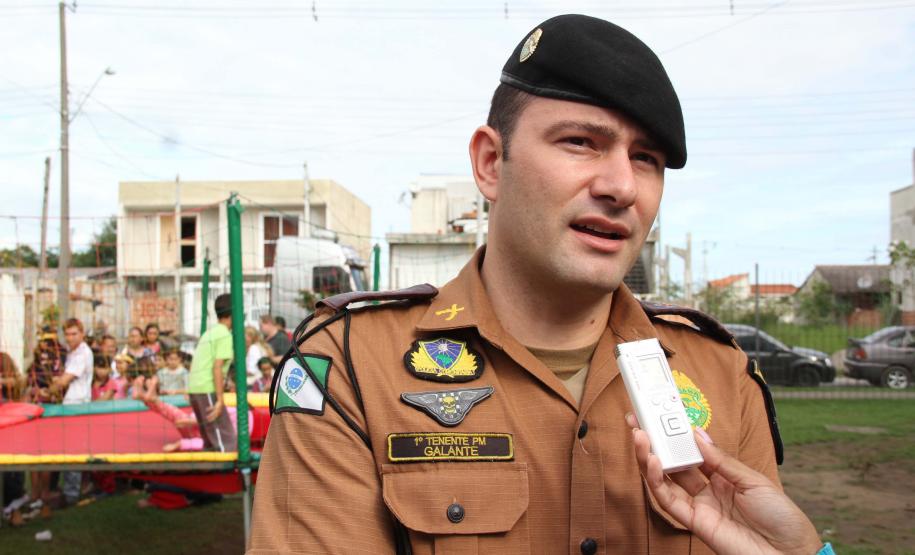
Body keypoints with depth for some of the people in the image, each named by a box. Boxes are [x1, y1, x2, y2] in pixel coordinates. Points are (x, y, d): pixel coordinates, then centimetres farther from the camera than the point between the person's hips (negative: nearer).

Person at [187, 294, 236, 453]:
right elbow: (217, 367, -16)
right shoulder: (225, 335, -7)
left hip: (193, 388, 9)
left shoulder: (208, 333, 19)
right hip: (208, 390, -9)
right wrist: (220, 400, -17)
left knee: (211, 439, 17)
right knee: (227, 441, -9)